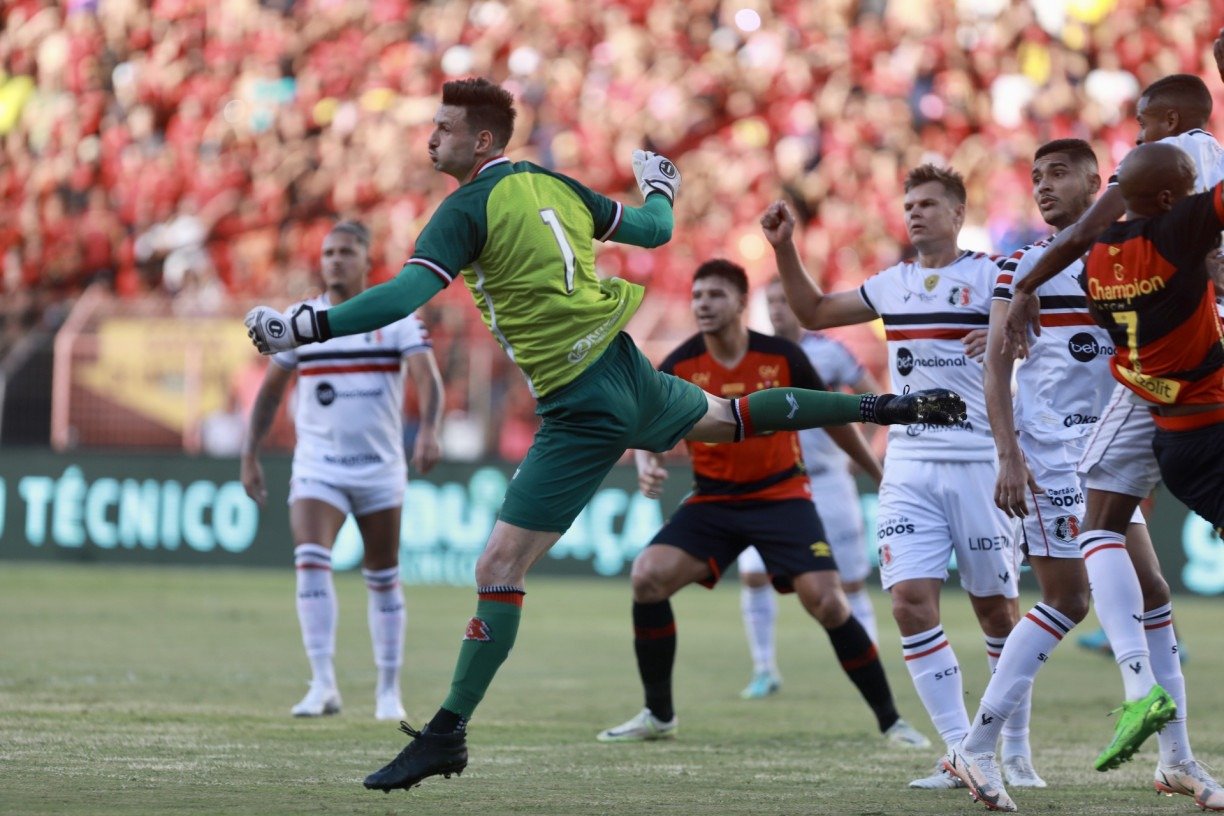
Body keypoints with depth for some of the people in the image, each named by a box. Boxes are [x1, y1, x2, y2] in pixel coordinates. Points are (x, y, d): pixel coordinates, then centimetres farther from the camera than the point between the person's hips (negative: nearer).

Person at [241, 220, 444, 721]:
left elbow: (428, 379, -15)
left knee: (383, 579, 8)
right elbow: (270, 392, 12)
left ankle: (388, 690, 20)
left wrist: (429, 431, -33)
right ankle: (323, 685, -22)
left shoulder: (397, 318, -3)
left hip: (380, 471, 0)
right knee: (311, 561, -20)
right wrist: (250, 455, 6)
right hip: (317, 468, 0)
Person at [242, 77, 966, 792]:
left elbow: (406, 297, -29)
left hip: (581, 410, -8)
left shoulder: (468, 209, -15)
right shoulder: (554, 184, 7)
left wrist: (304, 326, -28)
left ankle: (447, 735, -10)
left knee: (500, 566, -8)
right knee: (732, 417, 37)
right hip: (627, 368, 8)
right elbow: (653, 230, 19)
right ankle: (884, 407, 48)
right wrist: (660, 189, 41)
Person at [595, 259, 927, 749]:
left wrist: (878, 471, 12)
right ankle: (659, 716, -2)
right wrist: (646, 464, -29)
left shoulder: (782, 358, -9)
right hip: (712, 501, 2)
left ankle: (890, 721, 0)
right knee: (648, 576, -18)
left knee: (827, 602, -16)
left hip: (782, 496, -2)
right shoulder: (680, 367, -7)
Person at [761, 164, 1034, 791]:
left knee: (997, 609, 2)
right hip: (910, 465, 4)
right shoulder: (894, 284, 14)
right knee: (911, 602, -10)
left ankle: (1015, 753, 16)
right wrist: (784, 248, 14)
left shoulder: (989, 276, -1)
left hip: (978, 462, -4)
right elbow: (813, 312, 26)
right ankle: (961, 753, -6)